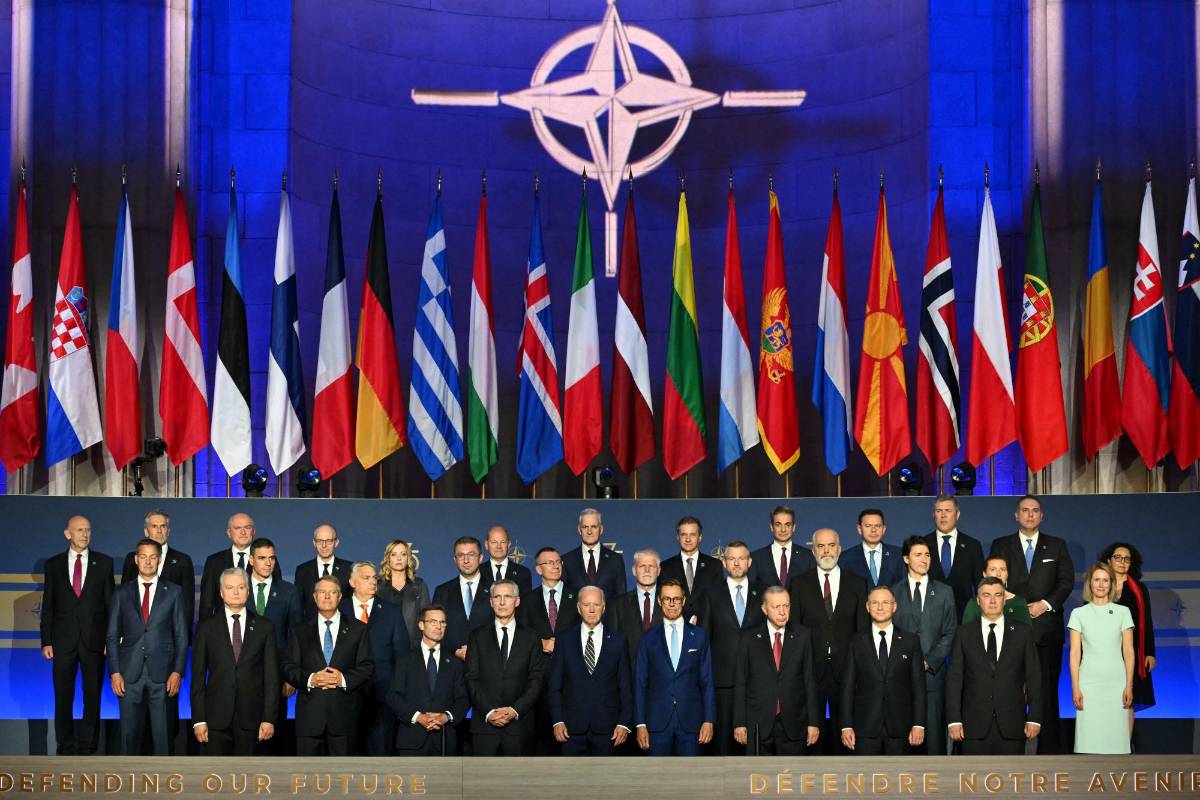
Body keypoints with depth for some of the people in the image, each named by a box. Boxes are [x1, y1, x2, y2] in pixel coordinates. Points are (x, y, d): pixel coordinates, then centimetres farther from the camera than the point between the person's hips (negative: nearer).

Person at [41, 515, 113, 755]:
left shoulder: (104, 563, 4)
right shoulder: (54, 564, 6)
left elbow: (110, 601, 4)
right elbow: (47, 604, 6)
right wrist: (46, 641, 0)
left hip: (94, 640, 0)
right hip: (64, 640, 0)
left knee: (93, 697, 3)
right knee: (63, 697, 4)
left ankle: (87, 749, 11)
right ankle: (66, 749, 13)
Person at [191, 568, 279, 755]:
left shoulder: (264, 627, 8)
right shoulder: (206, 628, 8)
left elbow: (272, 676, 5)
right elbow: (198, 677, 5)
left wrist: (269, 718, -3)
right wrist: (198, 719, -3)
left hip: (251, 717, 0)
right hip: (216, 717, 0)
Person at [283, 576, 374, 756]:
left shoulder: (357, 629, 10)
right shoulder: (300, 632, 13)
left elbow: (367, 667, 4)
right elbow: (289, 667, 6)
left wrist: (344, 679, -13)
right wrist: (309, 679, -13)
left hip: (343, 713, 0)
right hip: (309, 713, 0)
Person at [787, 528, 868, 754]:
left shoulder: (857, 584, 9)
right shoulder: (799, 584, 7)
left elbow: (862, 629, 7)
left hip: (845, 668, 0)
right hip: (811, 668, 0)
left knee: (843, 727, 1)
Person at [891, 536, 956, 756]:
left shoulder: (944, 592, 10)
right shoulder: (894, 592, 9)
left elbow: (949, 633, 6)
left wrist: (929, 662, -6)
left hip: (933, 672, 0)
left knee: (934, 731, -4)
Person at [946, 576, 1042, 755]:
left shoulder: (1023, 632, 7)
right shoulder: (964, 633, 7)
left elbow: (1034, 678, 6)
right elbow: (954, 678, 4)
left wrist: (1034, 718, -2)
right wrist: (954, 720, -4)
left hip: (1012, 726, 0)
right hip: (975, 726, 0)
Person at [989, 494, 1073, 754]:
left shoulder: (1057, 546, 13)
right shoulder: (1001, 546, 12)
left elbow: (1066, 580, 6)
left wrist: (1046, 604, -9)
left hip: (1046, 628, 0)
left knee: (1047, 689, -2)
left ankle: (1049, 749, 1)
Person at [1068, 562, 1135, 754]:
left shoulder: (1123, 612, 7)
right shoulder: (1079, 614, 5)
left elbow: (1128, 652, 5)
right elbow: (1074, 653, 3)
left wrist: (1129, 686, -1)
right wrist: (1075, 688, -3)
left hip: (1117, 683, 0)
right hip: (1089, 683, 0)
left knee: (1116, 736, -2)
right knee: (1089, 738, -4)